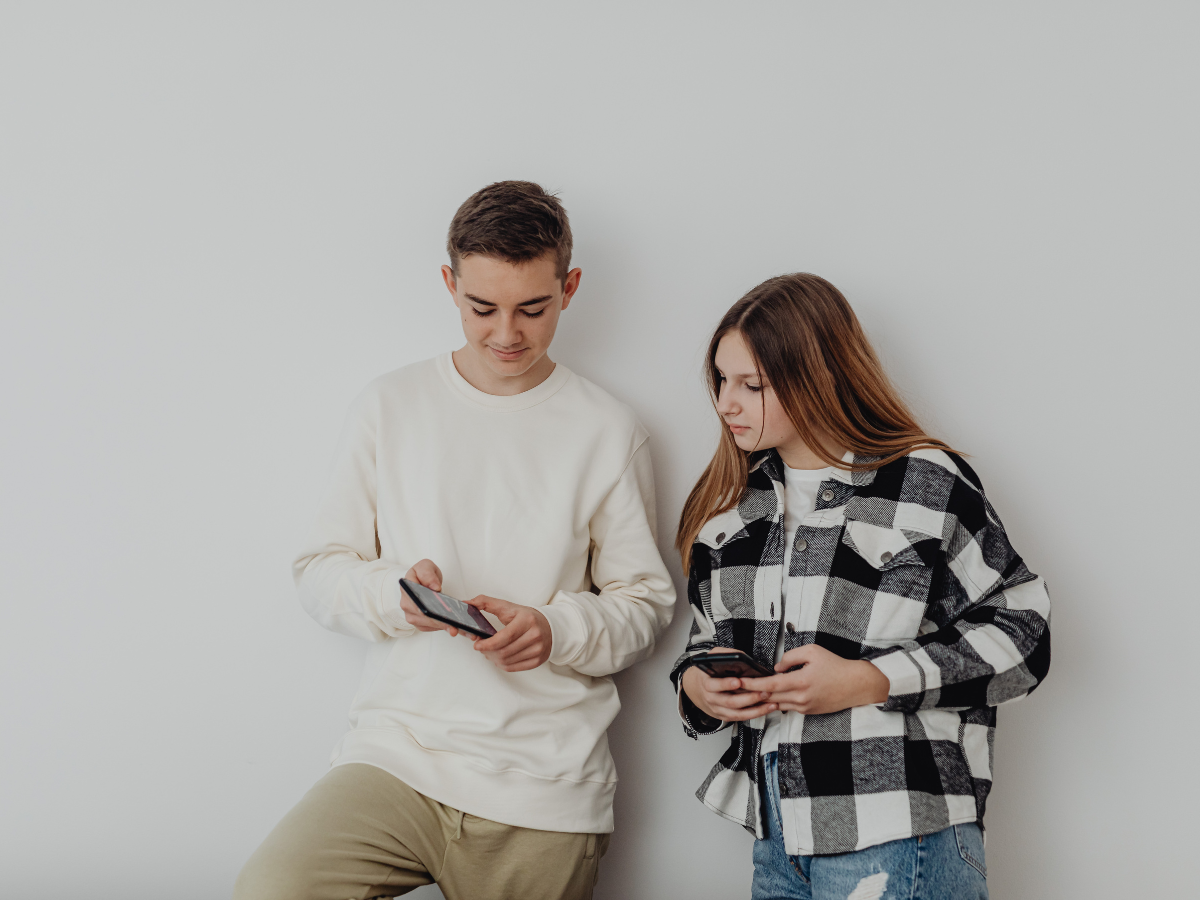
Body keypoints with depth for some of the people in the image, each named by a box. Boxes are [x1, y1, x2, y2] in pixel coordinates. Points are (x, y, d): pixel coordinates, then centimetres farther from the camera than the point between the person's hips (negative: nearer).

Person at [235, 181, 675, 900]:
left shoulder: (609, 433, 3)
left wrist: (557, 629, -15)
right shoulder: (391, 406, 6)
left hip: (546, 793, 0)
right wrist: (393, 595, -14)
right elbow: (320, 571, 8)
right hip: (396, 753, 0)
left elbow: (646, 602, 6)